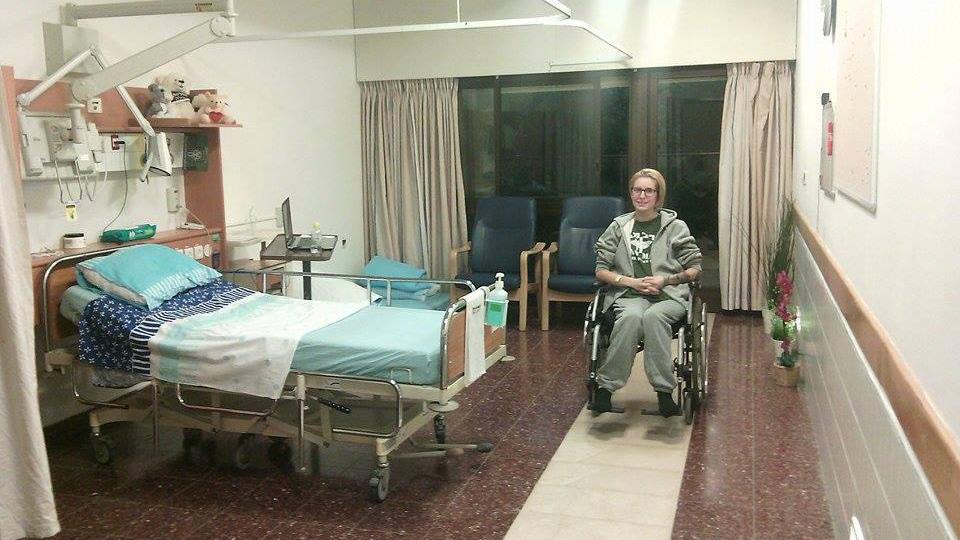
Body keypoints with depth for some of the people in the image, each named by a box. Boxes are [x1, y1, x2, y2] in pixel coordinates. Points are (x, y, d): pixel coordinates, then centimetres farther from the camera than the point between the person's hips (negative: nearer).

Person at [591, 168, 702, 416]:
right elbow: (601, 270, 9)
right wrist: (631, 282, -7)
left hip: (669, 295, -1)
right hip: (629, 295, 1)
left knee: (653, 316, -36)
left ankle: (664, 391, -30)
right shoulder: (618, 227, 12)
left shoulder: (675, 227, 9)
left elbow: (694, 269, 8)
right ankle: (606, 386, -28)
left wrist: (665, 279, -8)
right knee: (631, 317, -35)